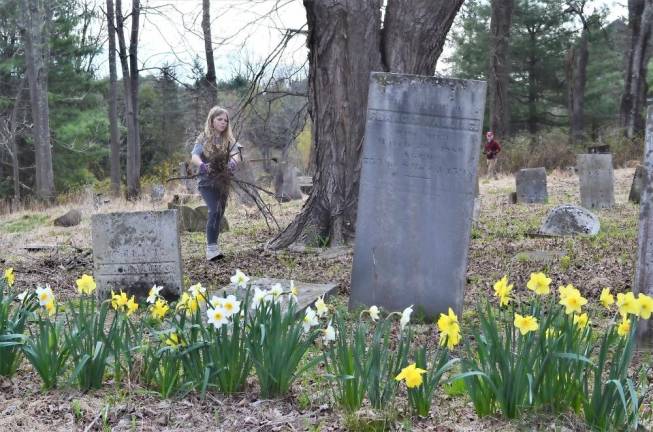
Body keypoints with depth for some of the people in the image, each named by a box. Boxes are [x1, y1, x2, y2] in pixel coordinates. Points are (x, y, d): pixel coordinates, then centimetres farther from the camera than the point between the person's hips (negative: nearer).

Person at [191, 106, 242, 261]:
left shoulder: (229, 139, 5)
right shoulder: (203, 139, -2)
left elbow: (235, 153, -14)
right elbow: (194, 157, -17)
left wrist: (232, 163, -38)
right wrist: (202, 165, -39)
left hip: (223, 182, 4)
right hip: (207, 181, -4)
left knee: (219, 214, 8)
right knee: (214, 211, -21)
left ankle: (212, 247, 22)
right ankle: (211, 248, -22)